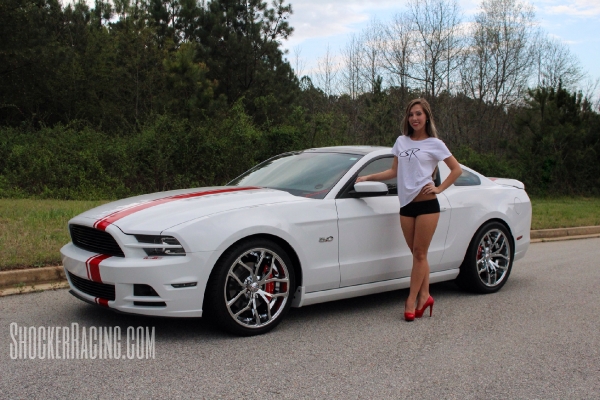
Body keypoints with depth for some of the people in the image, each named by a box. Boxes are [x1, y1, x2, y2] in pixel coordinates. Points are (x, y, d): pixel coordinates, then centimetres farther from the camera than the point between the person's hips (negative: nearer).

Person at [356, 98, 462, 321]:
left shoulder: (434, 144, 1)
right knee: (417, 254, 8)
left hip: (427, 204, -4)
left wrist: (439, 188, -5)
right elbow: (394, 172, 16)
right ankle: (424, 296, 15)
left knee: (419, 254, -1)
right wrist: (368, 178, 11)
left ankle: (411, 301, 2)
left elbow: (456, 169, 3)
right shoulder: (401, 142, 13)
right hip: (406, 205, 4)